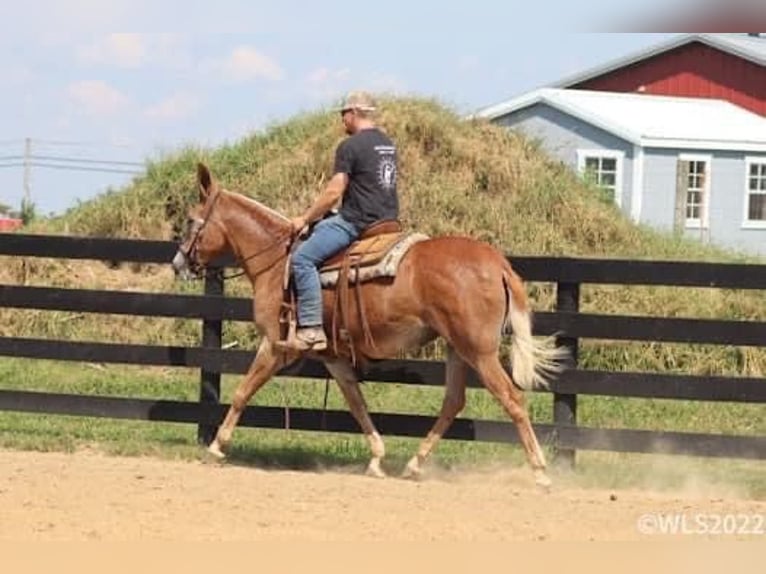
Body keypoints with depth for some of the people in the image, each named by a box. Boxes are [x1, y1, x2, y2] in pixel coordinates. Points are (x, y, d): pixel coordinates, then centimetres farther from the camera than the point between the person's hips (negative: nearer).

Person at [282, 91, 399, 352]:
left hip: (357, 222, -10)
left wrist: (305, 219, -3)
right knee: (320, 228, 29)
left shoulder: (350, 146, -11)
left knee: (303, 258, -11)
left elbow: (334, 193, -15)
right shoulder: (388, 144, 16)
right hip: (388, 221, 10)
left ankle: (311, 330, -21)